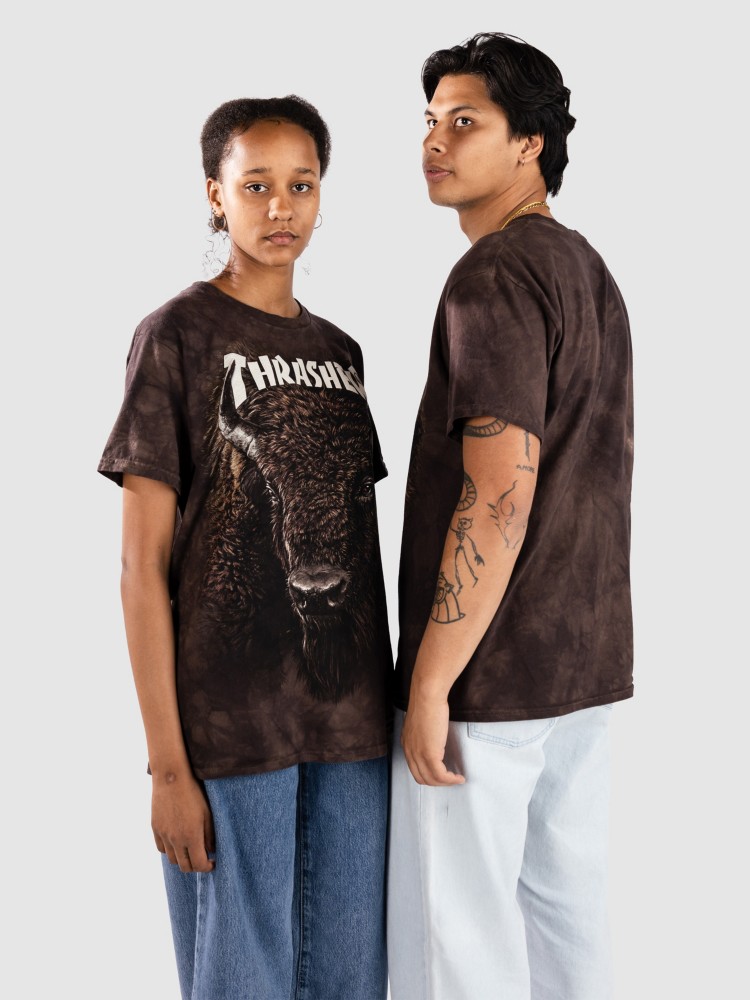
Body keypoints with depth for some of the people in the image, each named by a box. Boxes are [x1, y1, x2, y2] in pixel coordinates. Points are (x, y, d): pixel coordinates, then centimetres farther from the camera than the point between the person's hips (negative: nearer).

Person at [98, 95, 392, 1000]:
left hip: (350, 722, 5)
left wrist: (390, 706, 11)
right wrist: (166, 761, -11)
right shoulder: (175, 337, -4)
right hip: (228, 724, -5)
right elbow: (142, 564, -7)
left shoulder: (338, 352, 12)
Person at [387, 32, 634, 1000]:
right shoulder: (591, 272, 14)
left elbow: (498, 496, -23)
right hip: (584, 664, 9)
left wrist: (430, 683, -19)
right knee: (562, 909, 16)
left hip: (489, 671, -9)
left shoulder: (495, 275, -15)